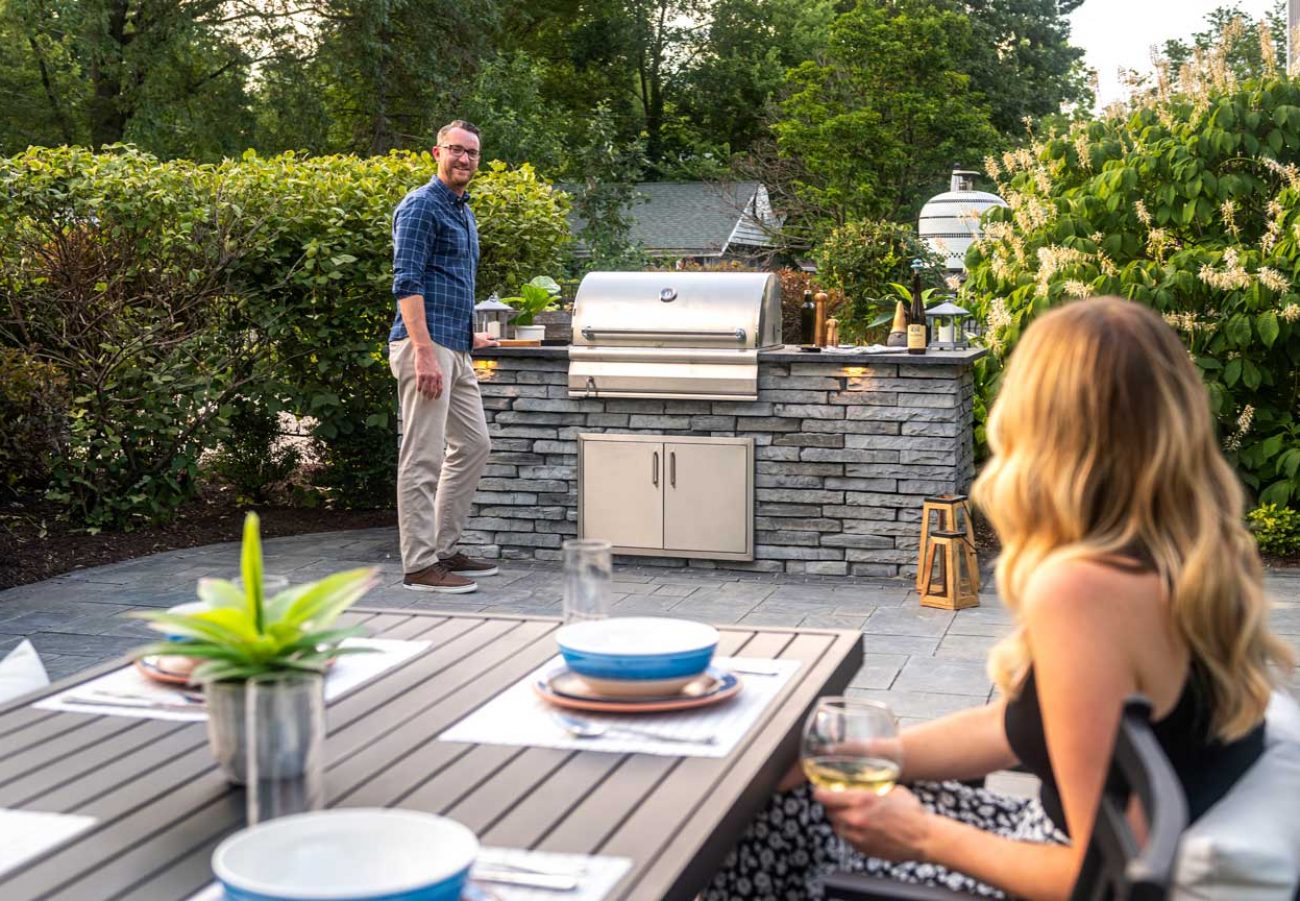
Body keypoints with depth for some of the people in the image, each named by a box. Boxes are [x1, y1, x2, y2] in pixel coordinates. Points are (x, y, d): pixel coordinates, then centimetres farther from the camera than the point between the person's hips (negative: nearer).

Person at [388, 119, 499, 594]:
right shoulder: (420, 206, -10)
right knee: (424, 457, -7)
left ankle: (444, 549, 21)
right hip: (426, 346, -10)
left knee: (473, 446, 14)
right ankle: (420, 564, -3)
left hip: (455, 350, 10)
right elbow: (407, 283, -18)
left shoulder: (463, 211, 20)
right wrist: (425, 352, -25)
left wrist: (469, 336, 32)